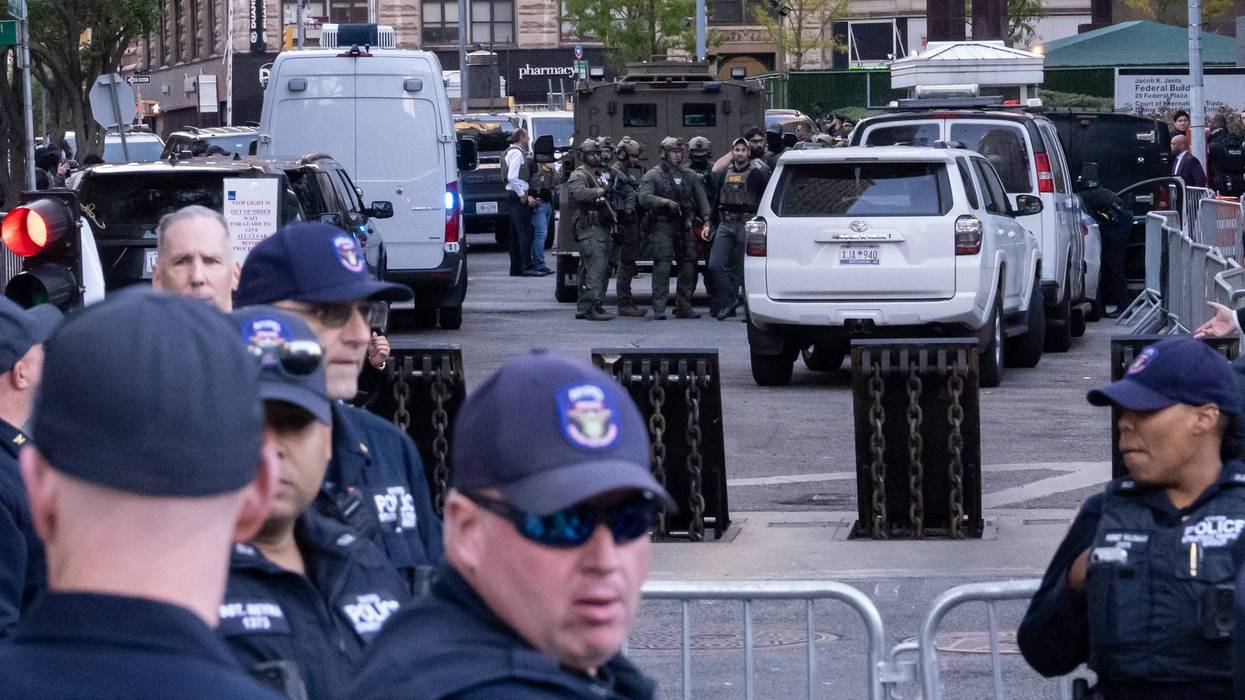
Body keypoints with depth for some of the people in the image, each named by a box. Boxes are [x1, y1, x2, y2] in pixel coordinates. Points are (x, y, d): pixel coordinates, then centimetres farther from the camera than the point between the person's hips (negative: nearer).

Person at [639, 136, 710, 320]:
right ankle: (659, 309, -12)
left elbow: (701, 198, 11)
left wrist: (706, 219, -3)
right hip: (662, 226, -5)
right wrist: (665, 202, -22)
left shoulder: (689, 175, 15)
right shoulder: (652, 176, 2)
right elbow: (644, 198, -10)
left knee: (688, 266, 4)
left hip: (685, 227, 5)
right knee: (662, 267, -11)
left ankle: (684, 307, 12)